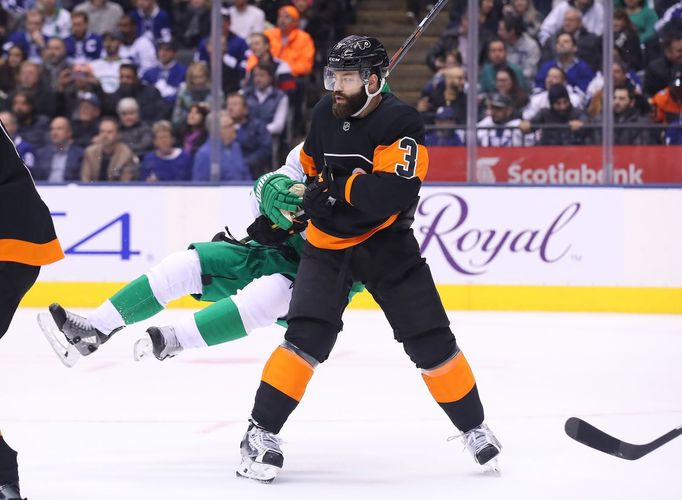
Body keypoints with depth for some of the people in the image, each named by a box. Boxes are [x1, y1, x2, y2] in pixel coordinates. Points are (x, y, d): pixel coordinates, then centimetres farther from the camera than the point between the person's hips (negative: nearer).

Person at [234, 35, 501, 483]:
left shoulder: (400, 123, -18)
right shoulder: (325, 114, 1)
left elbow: (397, 190, -32)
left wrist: (340, 188, -25)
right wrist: (293, 202, 18)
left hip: (386, 241, -3)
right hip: (327, 243, 3)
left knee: (429, 339, -2)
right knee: (308, 335, -14)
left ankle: (474, 427, 16)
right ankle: (262, 432, -10)